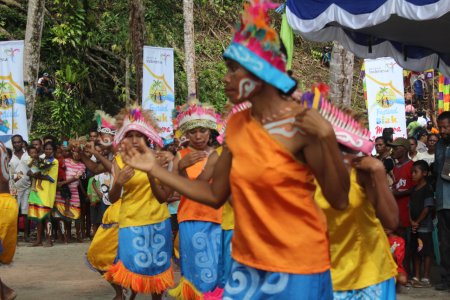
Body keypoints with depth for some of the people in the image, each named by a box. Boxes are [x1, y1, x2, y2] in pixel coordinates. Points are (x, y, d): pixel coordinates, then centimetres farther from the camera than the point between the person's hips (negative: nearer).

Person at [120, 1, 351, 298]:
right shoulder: (237, 126, 3)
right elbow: (215, 195, 9)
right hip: (247, 264, 5)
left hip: (298, 269, -5)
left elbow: (340, 201, -16)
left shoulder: (302, 124, -14)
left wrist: (327, 136, -27)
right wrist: (155, 168, 9)